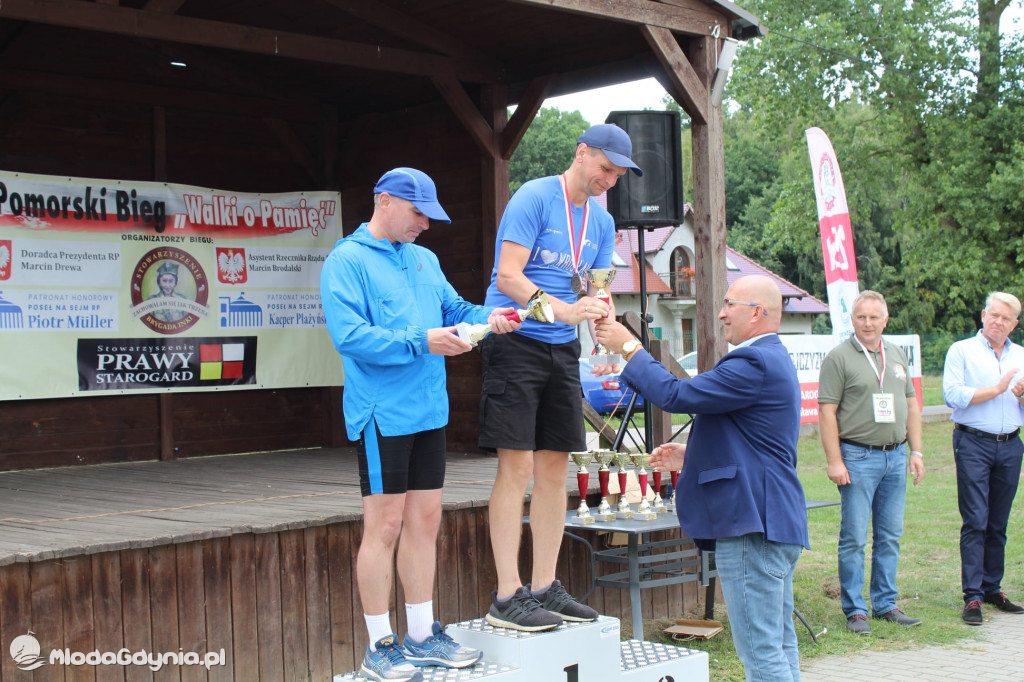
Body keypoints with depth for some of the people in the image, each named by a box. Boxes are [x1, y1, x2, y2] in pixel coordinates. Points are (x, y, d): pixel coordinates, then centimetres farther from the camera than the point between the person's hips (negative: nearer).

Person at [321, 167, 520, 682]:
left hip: (429, 412, 8)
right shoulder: (347, 261, -8)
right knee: (385, 525, -3)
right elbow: (350, 335, -19)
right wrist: (421, 342, -24)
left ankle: (422, 636, 22)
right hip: (382, 414, -8)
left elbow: (454, 308, 20)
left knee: (425, 521, 11)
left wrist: (486, 318, -2)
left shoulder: (424, 260, 17)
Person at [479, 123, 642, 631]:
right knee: (517, 465, -9)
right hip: (516, 342, -7)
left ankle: (544, 587, 17)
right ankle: (506, 597, -5)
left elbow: (597, 293, 14)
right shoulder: (534, 198, -8)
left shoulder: (602, 222, 14)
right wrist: (562, 310, -28)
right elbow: (508, 276, -15)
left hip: (562, 350, 7)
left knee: (555, 467, 8)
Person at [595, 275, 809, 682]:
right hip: (773, 521, 11)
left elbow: (676, 395, -20)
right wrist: (690, 457, 17)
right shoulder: (771, 359, 20)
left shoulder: (755, 363, -17)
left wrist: (628, 347, -8)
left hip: (752, 525, -11)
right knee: (779, 646, 16)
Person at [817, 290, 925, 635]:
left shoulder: (897, 355, 14)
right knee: (854, 537, -2)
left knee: (890, 536, 11)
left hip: (895, 456, 6)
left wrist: (916, 451, 11)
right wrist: (834, 461, -15)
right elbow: (827, 412, -10)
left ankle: (885, 604, 20)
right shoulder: (839, 357, -6)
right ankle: (854, 610, 5)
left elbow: (911, 404, 18)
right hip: (858, 457, -6)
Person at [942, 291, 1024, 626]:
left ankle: (992, 588, 17)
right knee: (975, 521, -9)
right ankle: (972, 596, -8)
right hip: (974, 444, -4)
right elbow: (953, 395, -12)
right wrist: (996, 389, -11)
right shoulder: (962, 351, 2)